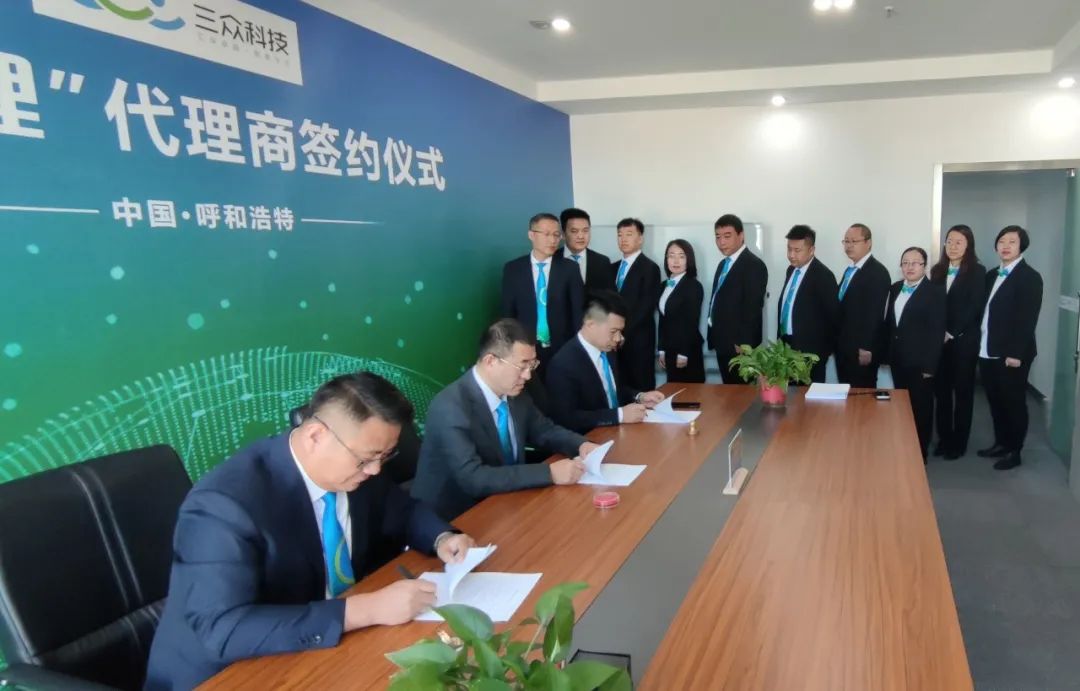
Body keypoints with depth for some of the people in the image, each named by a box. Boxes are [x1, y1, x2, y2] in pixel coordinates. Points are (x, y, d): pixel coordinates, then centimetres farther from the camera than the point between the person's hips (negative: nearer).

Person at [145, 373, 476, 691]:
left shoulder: (354, 468, -7)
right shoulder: (226, 502, -26)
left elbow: (404, 512, 10)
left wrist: (442, 538, -11)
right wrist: (368, 609, -35)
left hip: (331, 648, 6)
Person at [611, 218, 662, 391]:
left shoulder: (650, 268, -4)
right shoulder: (614, 268, 15)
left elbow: (647, 306, -12)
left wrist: (624, 332, -15)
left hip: (639, 340, -5)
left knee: (641, 388, -1)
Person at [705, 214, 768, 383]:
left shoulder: (754, 265, -12)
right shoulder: (723, 264, 16)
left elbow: (753, 307, -18)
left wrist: (744, 344, -21)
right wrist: (713, 335, 12)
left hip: (738, 344, -8)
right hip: (722, 342, 8)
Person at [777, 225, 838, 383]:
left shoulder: (823, 275, -14)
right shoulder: (791, 270, 10)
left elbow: (832, 314, -10)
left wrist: (825, 349, -3)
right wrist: (781, 338, 15)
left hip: (810, 348, -7)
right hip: (787, 343, 7)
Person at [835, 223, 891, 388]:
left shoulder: (877, 271, -13)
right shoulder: (850, 270, 16)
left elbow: (874, 313, -19)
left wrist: (866, 348, -22)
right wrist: (837, 344, 14)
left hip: (862, 351, -8)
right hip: (844, 349, 8)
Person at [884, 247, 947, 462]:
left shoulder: (935, 292, -10)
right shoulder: (895, 288, 9)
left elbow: (937, 331, -14)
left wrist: (930, 364, -18)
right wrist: (886, 352, 8)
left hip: (920, 361, -5)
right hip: (898, 359, 6)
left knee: (920, 407, 7)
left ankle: (920, 453, 19)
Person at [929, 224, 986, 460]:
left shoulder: (977, 271, -3)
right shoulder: (937, 270, 10)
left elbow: (974, 308, -10)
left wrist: (952, 333, -13)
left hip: (964, 341, -4)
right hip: (939, 341, 4)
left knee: (963, 392, 5)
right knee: (941, 391, 7)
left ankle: (959, 442, 13)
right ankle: (944, 439, 17)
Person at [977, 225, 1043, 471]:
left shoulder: (1030, 277, -9)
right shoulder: (991, 275, 13)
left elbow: (1028, 319, -15)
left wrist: (1016, 353, -19)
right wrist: (980, 343, 5)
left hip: (1011, 354, -6)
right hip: (988, 351, 6)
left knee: (1013, 402, 5)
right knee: (995, 401, 14)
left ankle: (1014, 451, 15)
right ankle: (1000, 443, 28)